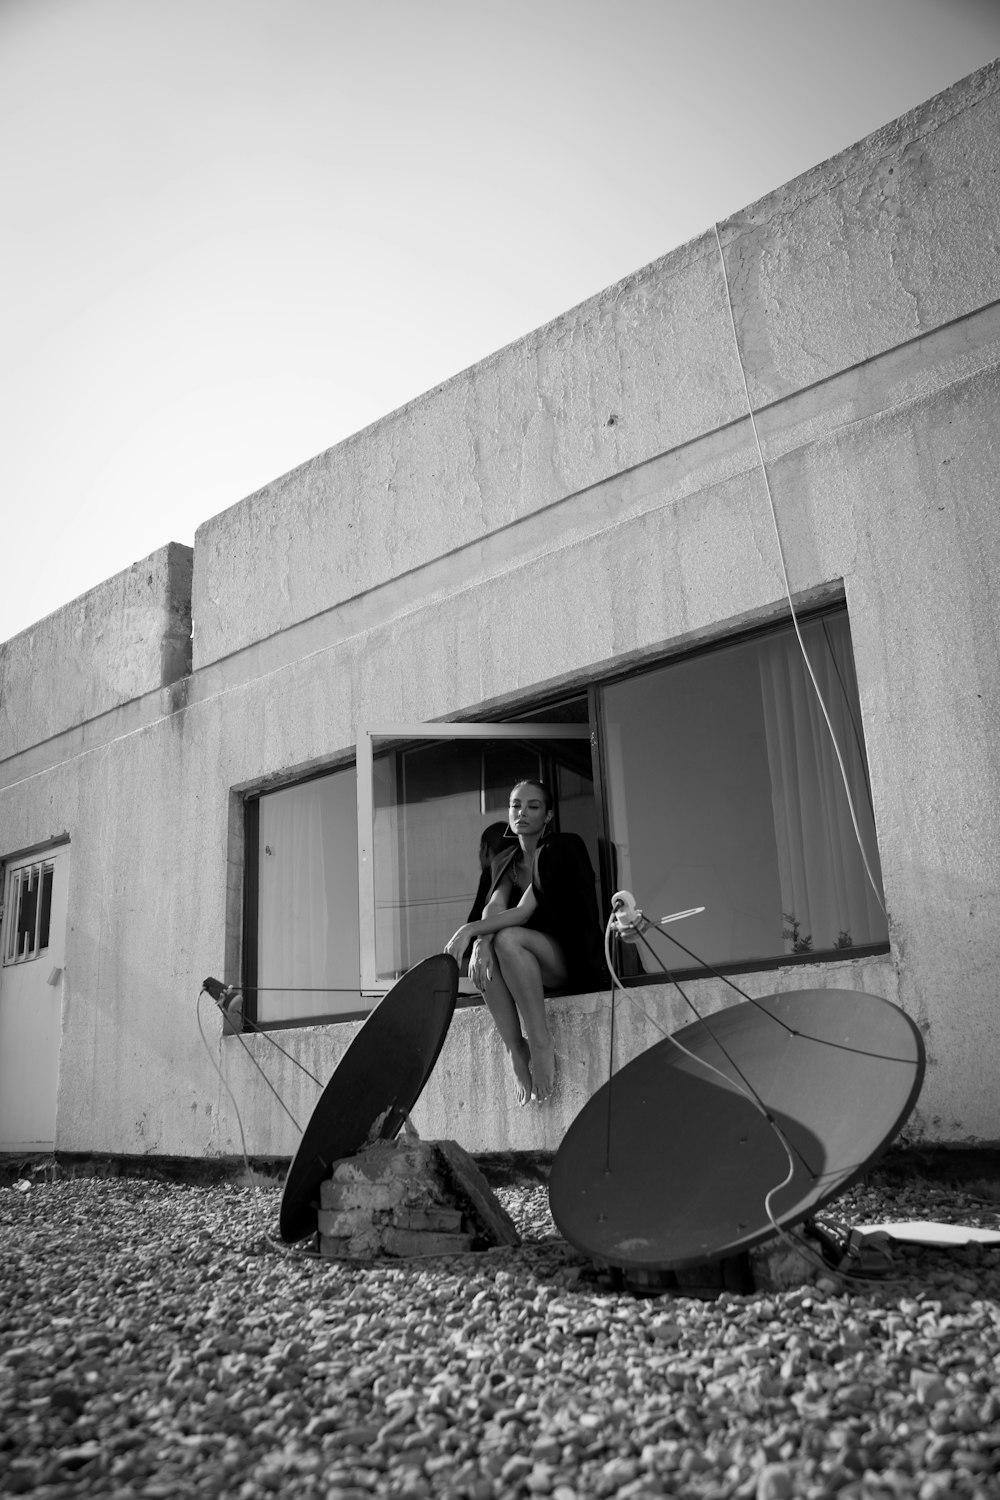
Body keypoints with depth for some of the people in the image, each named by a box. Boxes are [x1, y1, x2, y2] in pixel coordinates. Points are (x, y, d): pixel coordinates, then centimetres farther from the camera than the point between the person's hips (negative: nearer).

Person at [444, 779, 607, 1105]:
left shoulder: (564, 849, -8)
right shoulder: (504, 863, 13)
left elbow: (525, 912, -19)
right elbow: (493, 907, -7)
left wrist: (472, 928, -31)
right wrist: (482, 939, -29)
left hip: (575, 958, -5)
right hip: (528, 966, 5)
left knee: (508, 938, -33)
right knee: (483, 954, -26)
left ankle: (541, 1044, -28)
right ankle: (516, 1050, -20)